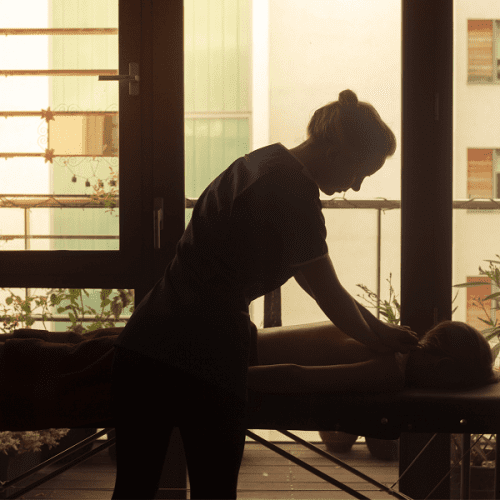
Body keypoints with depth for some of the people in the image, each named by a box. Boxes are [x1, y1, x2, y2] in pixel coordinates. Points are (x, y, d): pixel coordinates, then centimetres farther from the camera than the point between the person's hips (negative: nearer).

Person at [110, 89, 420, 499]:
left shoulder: (263, 163, 20)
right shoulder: (293, 191, -10)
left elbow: (312, 279, 30)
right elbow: (329, 296, -1)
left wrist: (375, 326, 34)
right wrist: (375, 337, 18)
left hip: (145, 341, 9)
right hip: (201, 363, -9)